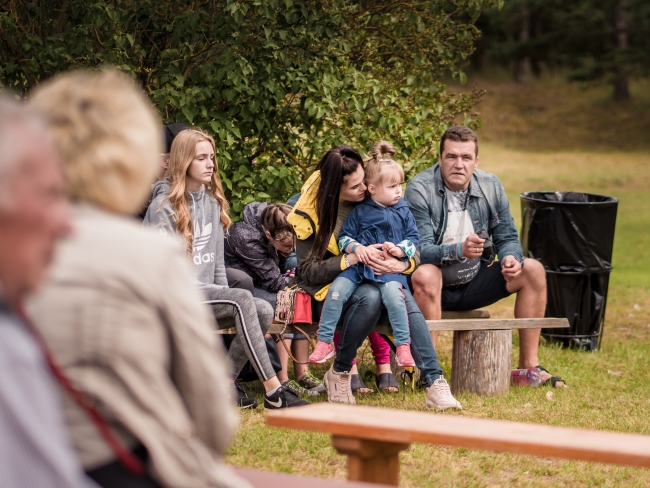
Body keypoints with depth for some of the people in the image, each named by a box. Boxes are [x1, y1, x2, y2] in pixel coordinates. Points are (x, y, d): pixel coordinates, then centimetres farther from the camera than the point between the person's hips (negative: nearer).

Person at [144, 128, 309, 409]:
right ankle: (273, 392, -32)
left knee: (263, 311, -18)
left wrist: (224, 292, 3)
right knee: (243, 300, -29)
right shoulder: (163, 205, -7)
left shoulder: (212, 201, 16)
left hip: (207, 290, 7)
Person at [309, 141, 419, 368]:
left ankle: (403, 347, -19)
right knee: (337, 290, -21)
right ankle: (324, 343, -11)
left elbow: (413, 237, 9)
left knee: (393, 294, -30)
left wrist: (399, 249, -10)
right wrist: (356, 247, -12)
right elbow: (344, 236, 8)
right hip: (358, 265, 1)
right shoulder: (360, 212, 7)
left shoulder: (403, 211, 9)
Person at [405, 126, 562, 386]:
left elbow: (507, 237, 5)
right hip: (436, 287, -6)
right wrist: (459, 250, -43)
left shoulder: (491, 186, -1)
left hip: (473, 284, 6)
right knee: (425, 274, -38)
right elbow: (420, 250, -25)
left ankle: (529, 365, -4)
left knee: (532, 270, -7)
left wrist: (510, 257, -19)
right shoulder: (419, 190, -18)